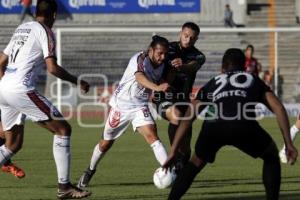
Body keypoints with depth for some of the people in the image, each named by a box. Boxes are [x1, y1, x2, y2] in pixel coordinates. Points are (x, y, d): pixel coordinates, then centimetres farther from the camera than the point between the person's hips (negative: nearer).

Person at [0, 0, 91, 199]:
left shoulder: (22, 28, 22)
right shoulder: (45, 31, -3)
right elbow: (52, 68, -12)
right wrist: (78, 81, 0)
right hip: (21, 89, -9)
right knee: (63, 128, -3)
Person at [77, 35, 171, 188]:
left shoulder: (161, 65, -2)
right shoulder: (140, 59, -25)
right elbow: (140, 77, -47)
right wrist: (157, 87, -65)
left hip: (140, 107, 4)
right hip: (121, 104, -4)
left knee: (152, 136, -21)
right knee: (106, 143, 12)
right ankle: (90, 171, 37)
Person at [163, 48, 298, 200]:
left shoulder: (212, 84, 37)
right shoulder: (254, 80, 35)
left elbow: (187, 118, 29)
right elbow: (278, 108, 20)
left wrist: (172, 152, 29)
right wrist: (288, 144, 19)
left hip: (213, 126, 2)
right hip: (243, 126, -2)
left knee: (196, 163, 31)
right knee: (271, 156, 27)